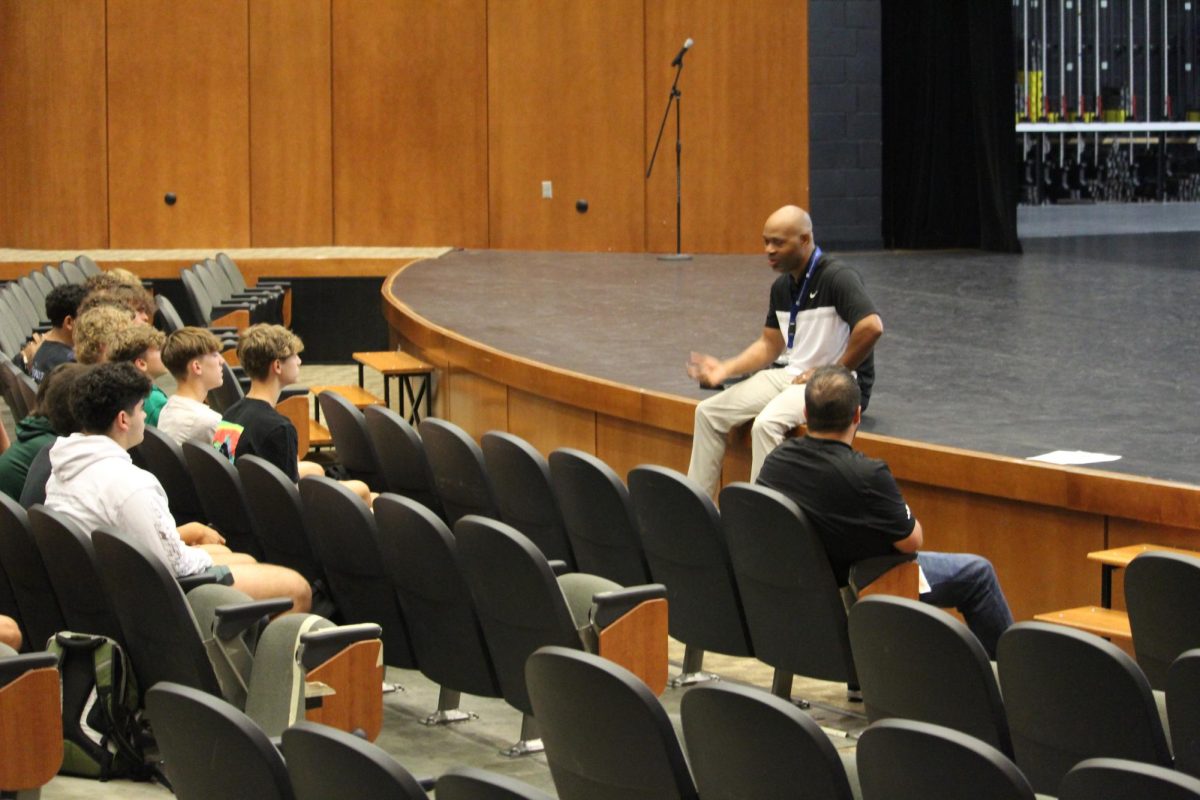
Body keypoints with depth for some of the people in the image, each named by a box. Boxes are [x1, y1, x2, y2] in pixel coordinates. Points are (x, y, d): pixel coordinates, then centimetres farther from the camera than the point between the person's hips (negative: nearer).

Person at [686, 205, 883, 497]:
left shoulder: (836, 277, -16)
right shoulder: (782, 286, 11)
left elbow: (872, 327, -29)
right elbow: (770, 344, 18)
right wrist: (725, 369, 3)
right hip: (793, 374, 9)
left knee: (767, 423, -34)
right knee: (709, 412, 0)